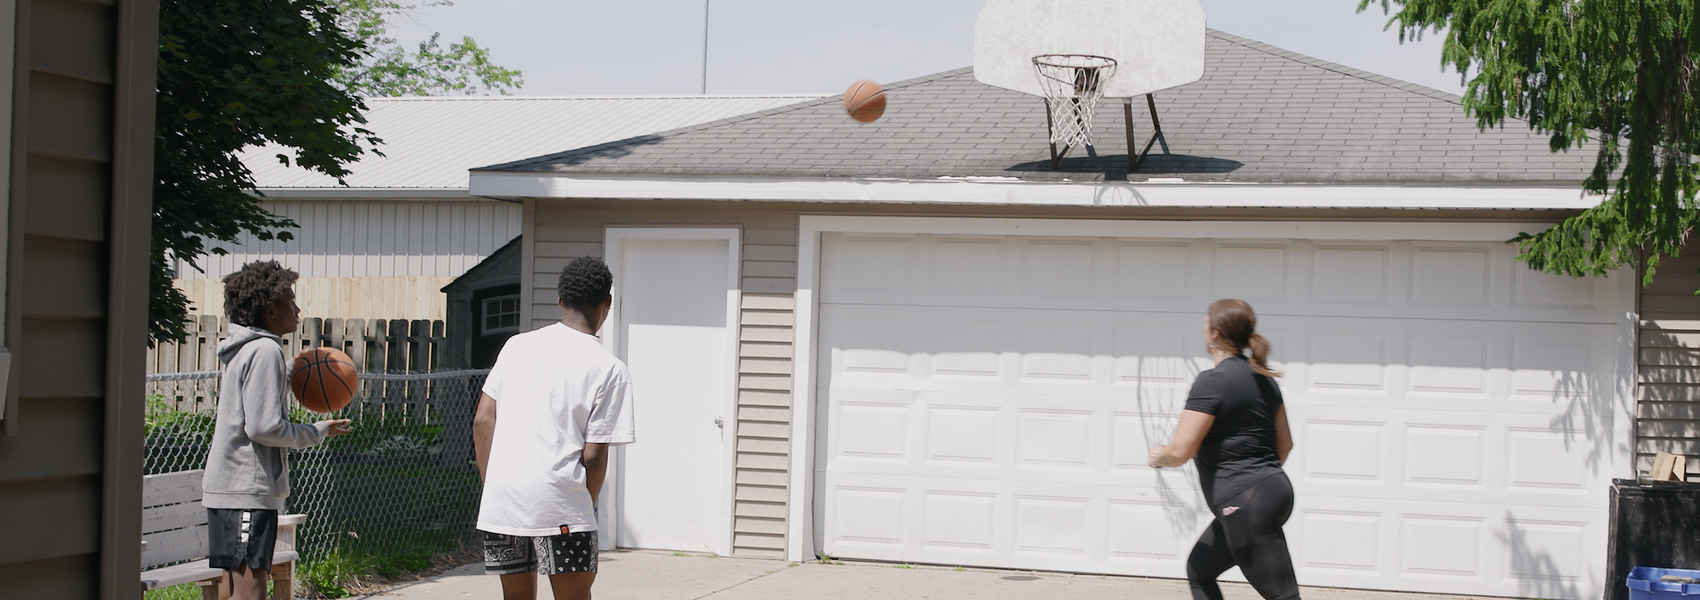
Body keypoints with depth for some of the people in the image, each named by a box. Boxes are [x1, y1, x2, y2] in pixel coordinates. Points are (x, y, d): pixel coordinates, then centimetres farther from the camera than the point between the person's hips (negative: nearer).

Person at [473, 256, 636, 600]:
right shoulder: (608, 369, -3)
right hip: (559, 503, -5)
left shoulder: (517, 346, 10)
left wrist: (491, 487, 16)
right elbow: (593, 455, -5)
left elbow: (482, 422, 9)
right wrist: (586, 511, 8)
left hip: (500, 499, 5)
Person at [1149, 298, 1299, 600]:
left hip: (1245, 504, -10)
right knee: (1199, 570, 20)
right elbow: (1284, 443, 20)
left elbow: (1179, 451, -19)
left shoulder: (1212, 382, -15)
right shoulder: (1264, 379, 12)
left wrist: (1158, 456, 3)